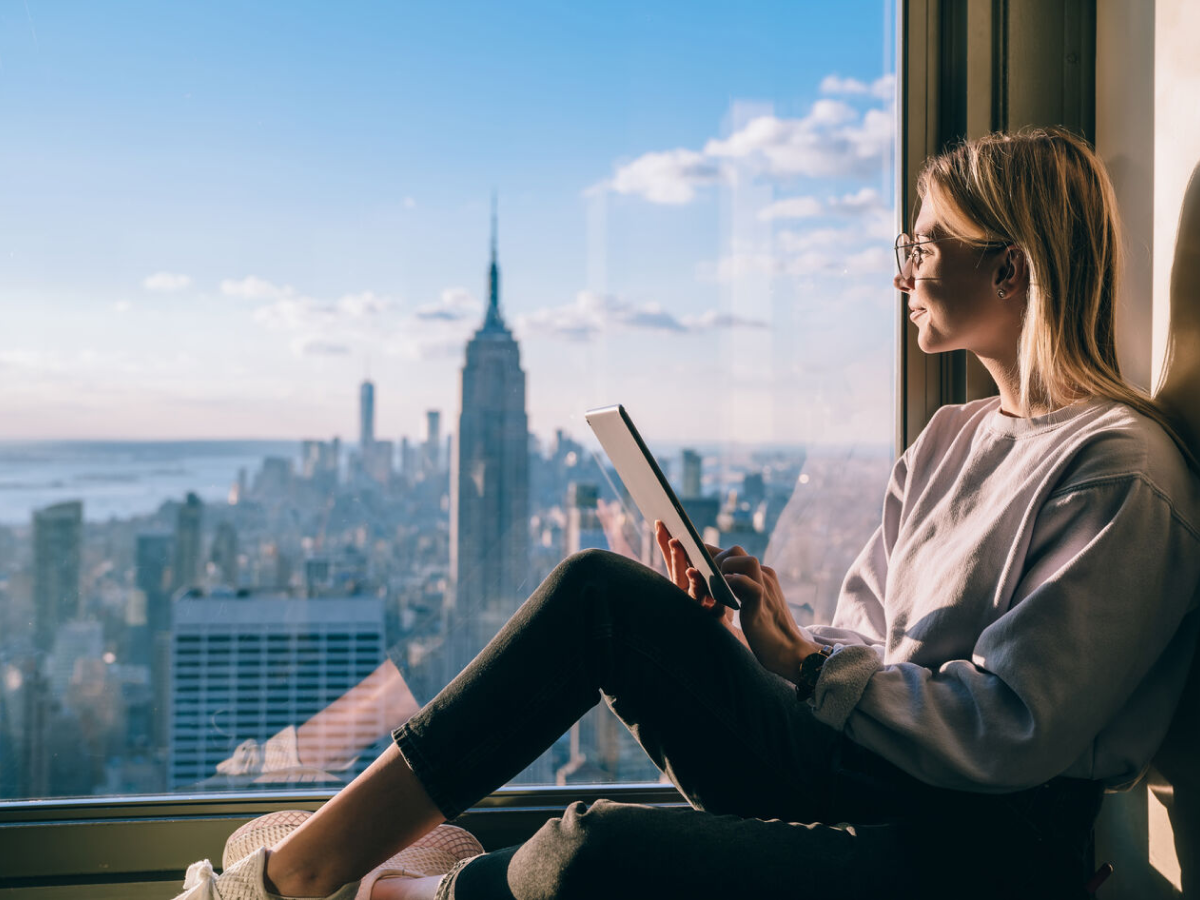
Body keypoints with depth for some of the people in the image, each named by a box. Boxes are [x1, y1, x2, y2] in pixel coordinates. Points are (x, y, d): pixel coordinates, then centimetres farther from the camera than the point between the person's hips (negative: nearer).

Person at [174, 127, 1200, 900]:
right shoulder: (951, 438, 13)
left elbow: (1006, 732, -19)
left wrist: (801, 663, -13)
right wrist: (734, 626, -5)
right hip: (851, 769, 8)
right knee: (602, 590, -10)